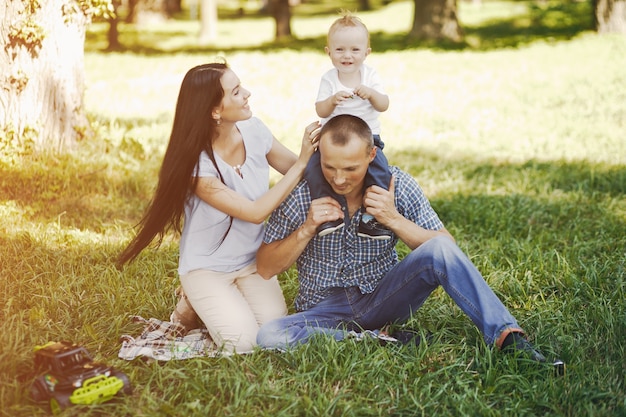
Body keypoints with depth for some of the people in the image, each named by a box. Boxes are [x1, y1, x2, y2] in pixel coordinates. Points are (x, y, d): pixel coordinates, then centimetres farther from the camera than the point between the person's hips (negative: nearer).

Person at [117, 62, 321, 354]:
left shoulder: (253, 131, -11)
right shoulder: (198, 165, -27)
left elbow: (298, 171, -1)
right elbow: (255, 212, -28)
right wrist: (302, 163, -28)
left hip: (252, 261, 5)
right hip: (207, 267, -4)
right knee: (243, 341, -20)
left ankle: (234, 301, 16)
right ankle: (197, 303, 10)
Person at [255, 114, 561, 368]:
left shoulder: (396, 185, -8)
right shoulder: (301, 193, -10)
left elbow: (445, 249, -7)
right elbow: (266, 268, -5)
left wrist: (393, 219, -21)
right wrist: (307, 229, -20)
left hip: (383, 298, 0)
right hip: (325, 311, 0)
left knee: (440, 250, -27)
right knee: (270, 336, -33)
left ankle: (508, 337, -30)